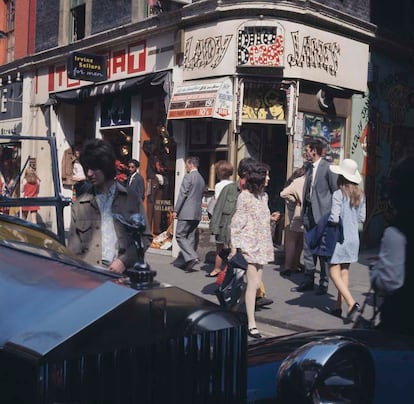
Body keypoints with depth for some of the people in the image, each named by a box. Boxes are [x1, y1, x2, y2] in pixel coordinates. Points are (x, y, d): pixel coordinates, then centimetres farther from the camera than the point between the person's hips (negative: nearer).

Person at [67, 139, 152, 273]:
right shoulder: (80, 204, 12)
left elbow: (145, 236, 9)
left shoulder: (131, 199, 9)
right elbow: (74, 247, 12)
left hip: (123, 272, 0)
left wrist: (124, 260, -3)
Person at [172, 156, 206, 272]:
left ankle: (193, 258, -16)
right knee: (191, 237, 11)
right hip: (197, 213, 8)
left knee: (180, 236, -3)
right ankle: (189, 262, 13)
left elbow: (182, 195, -14)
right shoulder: (202, 179, 15)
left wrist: (175, 210, -11)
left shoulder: (188, 177, -10)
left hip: (186, 212, -8)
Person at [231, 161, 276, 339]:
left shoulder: (264, 196, 14)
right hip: (249, 245, -7)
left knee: (256, 283, 6)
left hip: (262, 245, 7)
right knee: (253, 284, -8)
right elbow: (237, 222, -9)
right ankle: (251, 324, -3)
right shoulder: (245, 196, -8)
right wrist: (235, 247, -12)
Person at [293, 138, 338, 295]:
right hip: (309, 213, 8)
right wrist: (304, 212, 13)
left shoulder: (328, 168, -10)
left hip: (322, 214, -8)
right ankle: (308, 280, 20)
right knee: (308, 248, 11)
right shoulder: (310, 169, 13)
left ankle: (323, 283, 12)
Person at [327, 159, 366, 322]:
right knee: (344, 271, 14)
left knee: (334, 271, 0)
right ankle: (338, 306, 21)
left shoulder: (338, 194, -16)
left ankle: (351, 303, -15)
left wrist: (327, 219, 1)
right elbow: (362, 218, 8)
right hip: (354, 238, 7)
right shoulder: (360, 195, 4)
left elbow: (334, 218, -19)